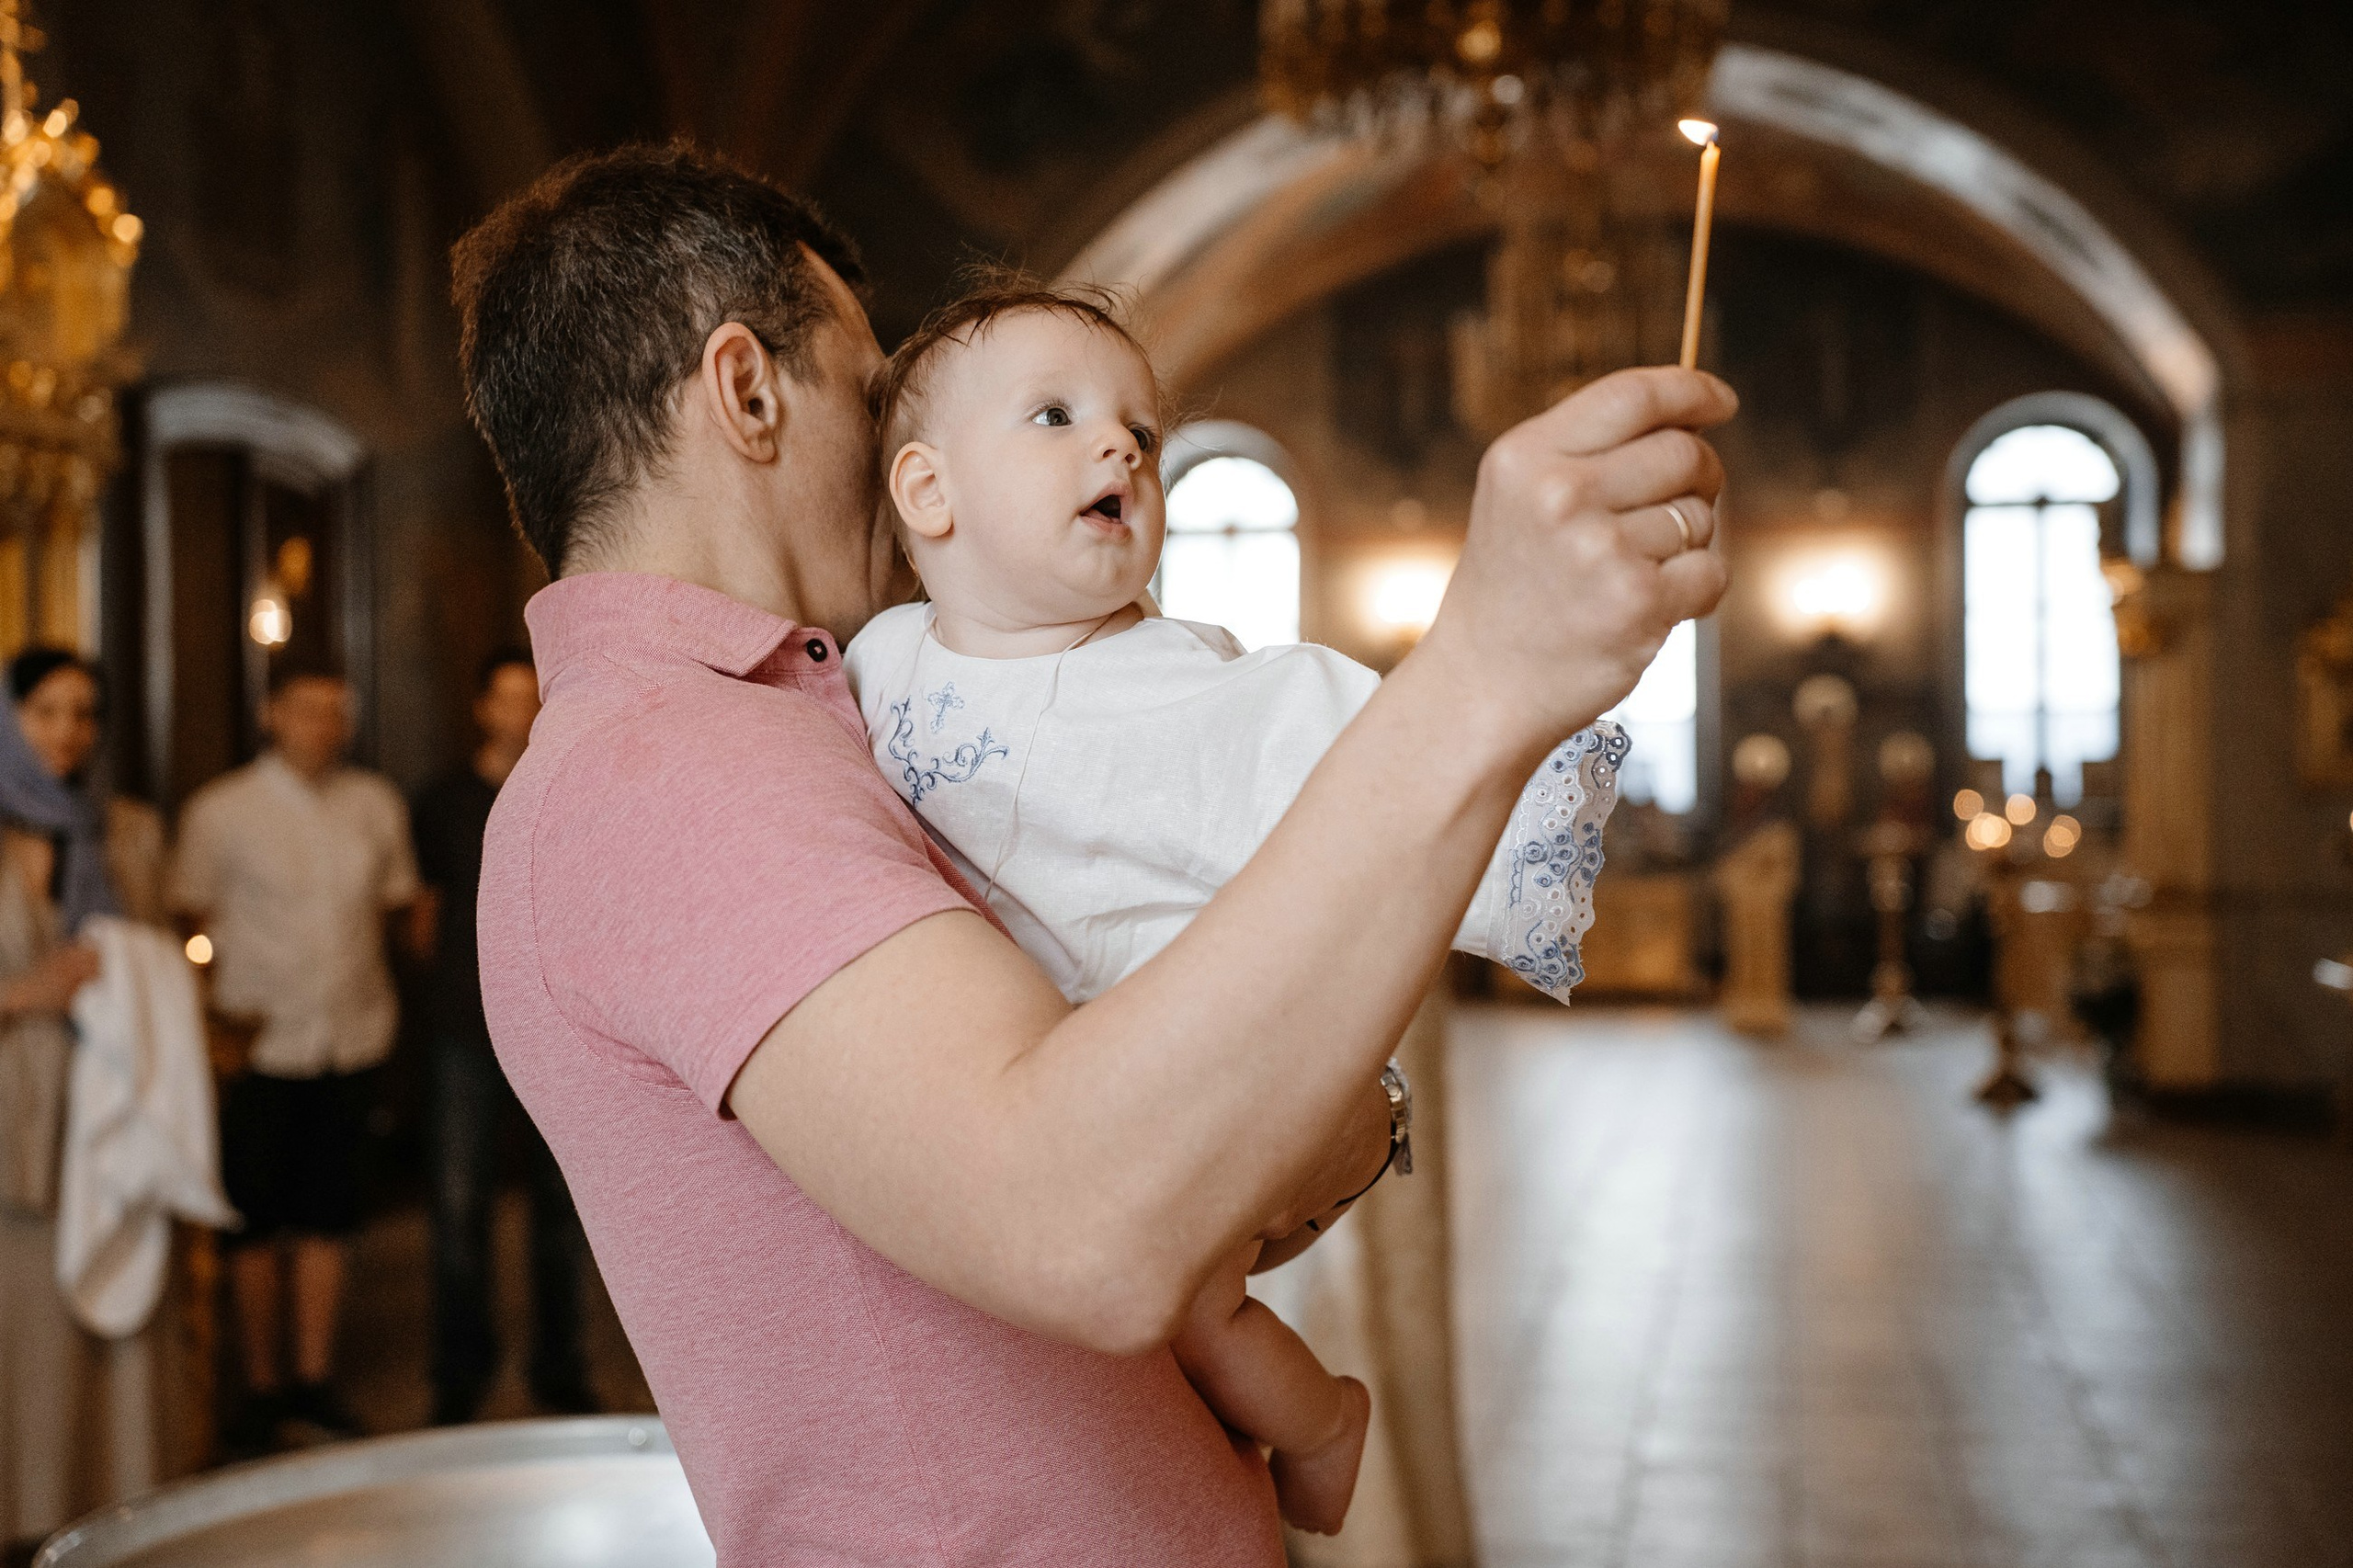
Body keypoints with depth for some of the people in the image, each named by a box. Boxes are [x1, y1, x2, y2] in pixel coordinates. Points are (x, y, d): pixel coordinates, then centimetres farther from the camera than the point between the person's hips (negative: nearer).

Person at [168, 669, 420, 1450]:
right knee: (256, 1219, 3)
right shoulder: (219, 811, -2)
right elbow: (191, 917, 0)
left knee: (327, 1215, 9)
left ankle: (314, 1377, 20)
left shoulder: (376, 803, 7)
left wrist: (364, 975, 8)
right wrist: (225, 1006, -7)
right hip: (263, 1043, -3)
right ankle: (262, 1386, 15)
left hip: (352, 1040, 3)